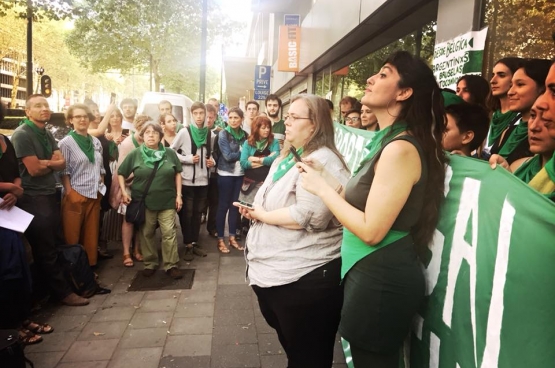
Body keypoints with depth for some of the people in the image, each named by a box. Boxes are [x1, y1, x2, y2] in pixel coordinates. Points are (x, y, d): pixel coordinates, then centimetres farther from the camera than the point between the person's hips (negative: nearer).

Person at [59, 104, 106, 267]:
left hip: (95, 195, 5)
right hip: (75, 195, -5)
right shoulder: (66, 142, -6)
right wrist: (70, 193, -13)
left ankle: (90, 265, 25)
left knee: (91, 234, 12)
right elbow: (64, 171, -8)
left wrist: (100, 187, 10)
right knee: (72, 236, 3)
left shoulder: (96, 142, 10)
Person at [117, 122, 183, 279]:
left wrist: (178, 195, 3)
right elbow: (121, 173, 9)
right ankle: (150, 264, 25)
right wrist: (124, 191, -2)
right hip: (144, 201, 0)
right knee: (147, 233, 10)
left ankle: (171, 265, 10)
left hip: (167, 201, 0)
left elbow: (177, 174, 9)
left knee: (169, 233, 0)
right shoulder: (135, 154, 0)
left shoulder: (169, 153, 3)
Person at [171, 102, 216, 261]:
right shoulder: (184, 132, -7)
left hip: (203, 180, 4)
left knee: (198, 212, 13)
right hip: (187, 180, -4)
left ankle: (195, 242, 25)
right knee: (187, 212, 5)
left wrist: (212, 161, -2)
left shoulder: (211, 134, 4)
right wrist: (188, 159, -14)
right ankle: (188, 245, 15)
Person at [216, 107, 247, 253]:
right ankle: (220, 239, 11)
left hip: (240, 174, 4)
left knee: (235, 206, 11)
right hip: (226, 174, -4)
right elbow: (228, 156, -16)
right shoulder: (223, 134, -7)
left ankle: (232, 237, 22)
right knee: (223, 206, 2)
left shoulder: (245, 134, 6)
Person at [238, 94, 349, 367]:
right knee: (288, 343, 28)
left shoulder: (322, 161, -18)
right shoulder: (285, 158, 14)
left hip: (305, 276, -10)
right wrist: (254, 209, 2)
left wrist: (262, 215, -17)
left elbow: (309, 216, -30)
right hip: (272, 270, 10)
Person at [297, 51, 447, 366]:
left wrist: (322, 188, -16)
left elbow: (371, 230, -25)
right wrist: (325, 177, 5)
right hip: (373, 272, 10)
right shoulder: (388, 142, 9)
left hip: (382, 278, -10)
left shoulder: (401, 148, -22)